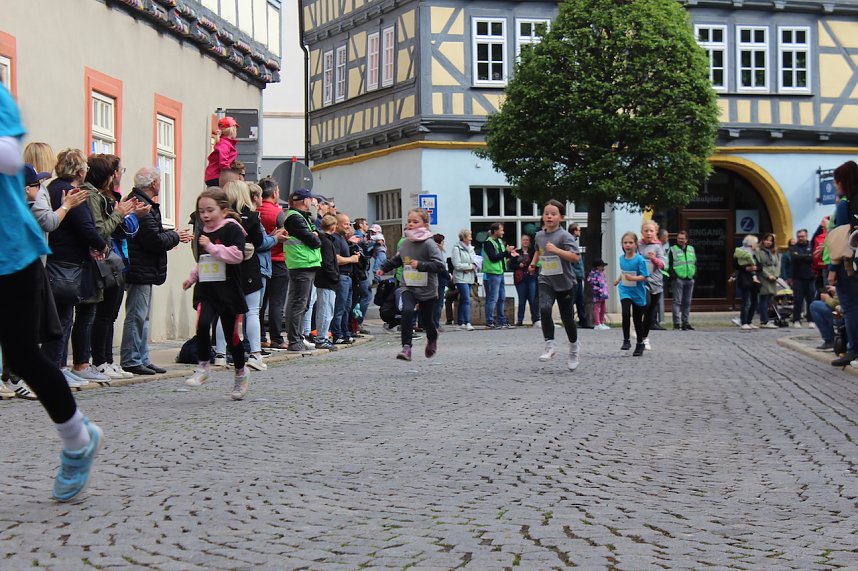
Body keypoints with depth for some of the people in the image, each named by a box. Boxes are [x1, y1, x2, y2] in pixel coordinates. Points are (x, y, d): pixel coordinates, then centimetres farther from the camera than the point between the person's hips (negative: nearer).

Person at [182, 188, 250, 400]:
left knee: (231, 335, 5)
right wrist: (192, 277, 18)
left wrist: (212, 247, -21)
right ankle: (202, 367, -7)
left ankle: (241, 372, 27)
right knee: (202, 324, -21)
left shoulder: (232, 229, -7)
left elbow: (237, 255, -21)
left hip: (229, 291, -4)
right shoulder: (203, 233, 13)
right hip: (205, 290, 4)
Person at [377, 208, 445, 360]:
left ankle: (432, 339, 45)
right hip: (408, 287, 3)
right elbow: (396, 260, 25)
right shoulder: (405, 243, 5)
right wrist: (384, 268, 27)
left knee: (426, 319, 11)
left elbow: (440, 265, -22)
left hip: (427, 289, -3)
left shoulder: (429, 244, -14)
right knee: (407, 311, -22)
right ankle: (406, 347, -22)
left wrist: (420, 265, -29)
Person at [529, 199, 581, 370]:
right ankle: (550, 346, -14)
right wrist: (533, 263, 15)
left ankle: (573, 351, 29)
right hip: (546, 281, 3)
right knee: (544, 309, -24)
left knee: (567, 318, 7)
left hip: (565, 283, -3)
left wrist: (556, 250, -33)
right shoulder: (539, 235, 5)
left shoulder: (565, 236, -13)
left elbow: (575, 257, -25)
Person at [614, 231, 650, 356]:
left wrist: (633, 278, -31)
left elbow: (644, 277, -17)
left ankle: (640, 344, 26)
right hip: (625, 291, 3)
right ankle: (626, 340, -9)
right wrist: (618, 280, 27)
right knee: (626, 313, -21)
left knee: (637, 319, 9)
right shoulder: (622, 258, 1)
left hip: (637, 292, -2)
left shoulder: (640, 260, -15)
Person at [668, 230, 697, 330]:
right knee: (677, 301, -8)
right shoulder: (672, 250, 1)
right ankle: (676, 323, -8)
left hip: (689, 280, 5)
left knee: (687, 302, 9)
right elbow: (669, 265, -5)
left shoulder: (691, 249, 17)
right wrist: (673, 275, -16)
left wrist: (694, 274, 6)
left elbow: (695, 263, 21)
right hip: (678, 279, -5)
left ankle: (686, 322, 15)